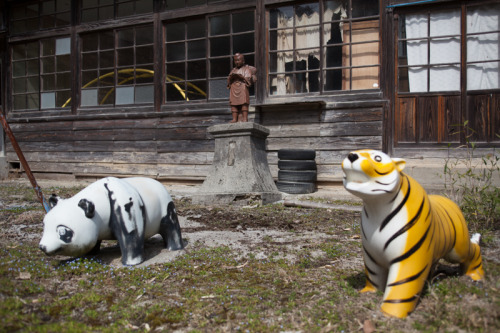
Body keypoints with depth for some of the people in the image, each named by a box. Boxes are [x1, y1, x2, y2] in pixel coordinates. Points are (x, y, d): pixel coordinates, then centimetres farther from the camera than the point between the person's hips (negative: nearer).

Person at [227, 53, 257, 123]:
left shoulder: (246, 69, 12)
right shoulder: (233, 70, 26)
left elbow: (248, 79, -2)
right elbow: (228, 80, 18)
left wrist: (240, 77, -16)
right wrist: (231, 78, -5)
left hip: (243, 88, -4)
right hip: (233, 88, 4)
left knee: (244, 103, -18)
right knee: (233, 104, -10)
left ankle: (245, 118, -23)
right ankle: (234, 118, -15)